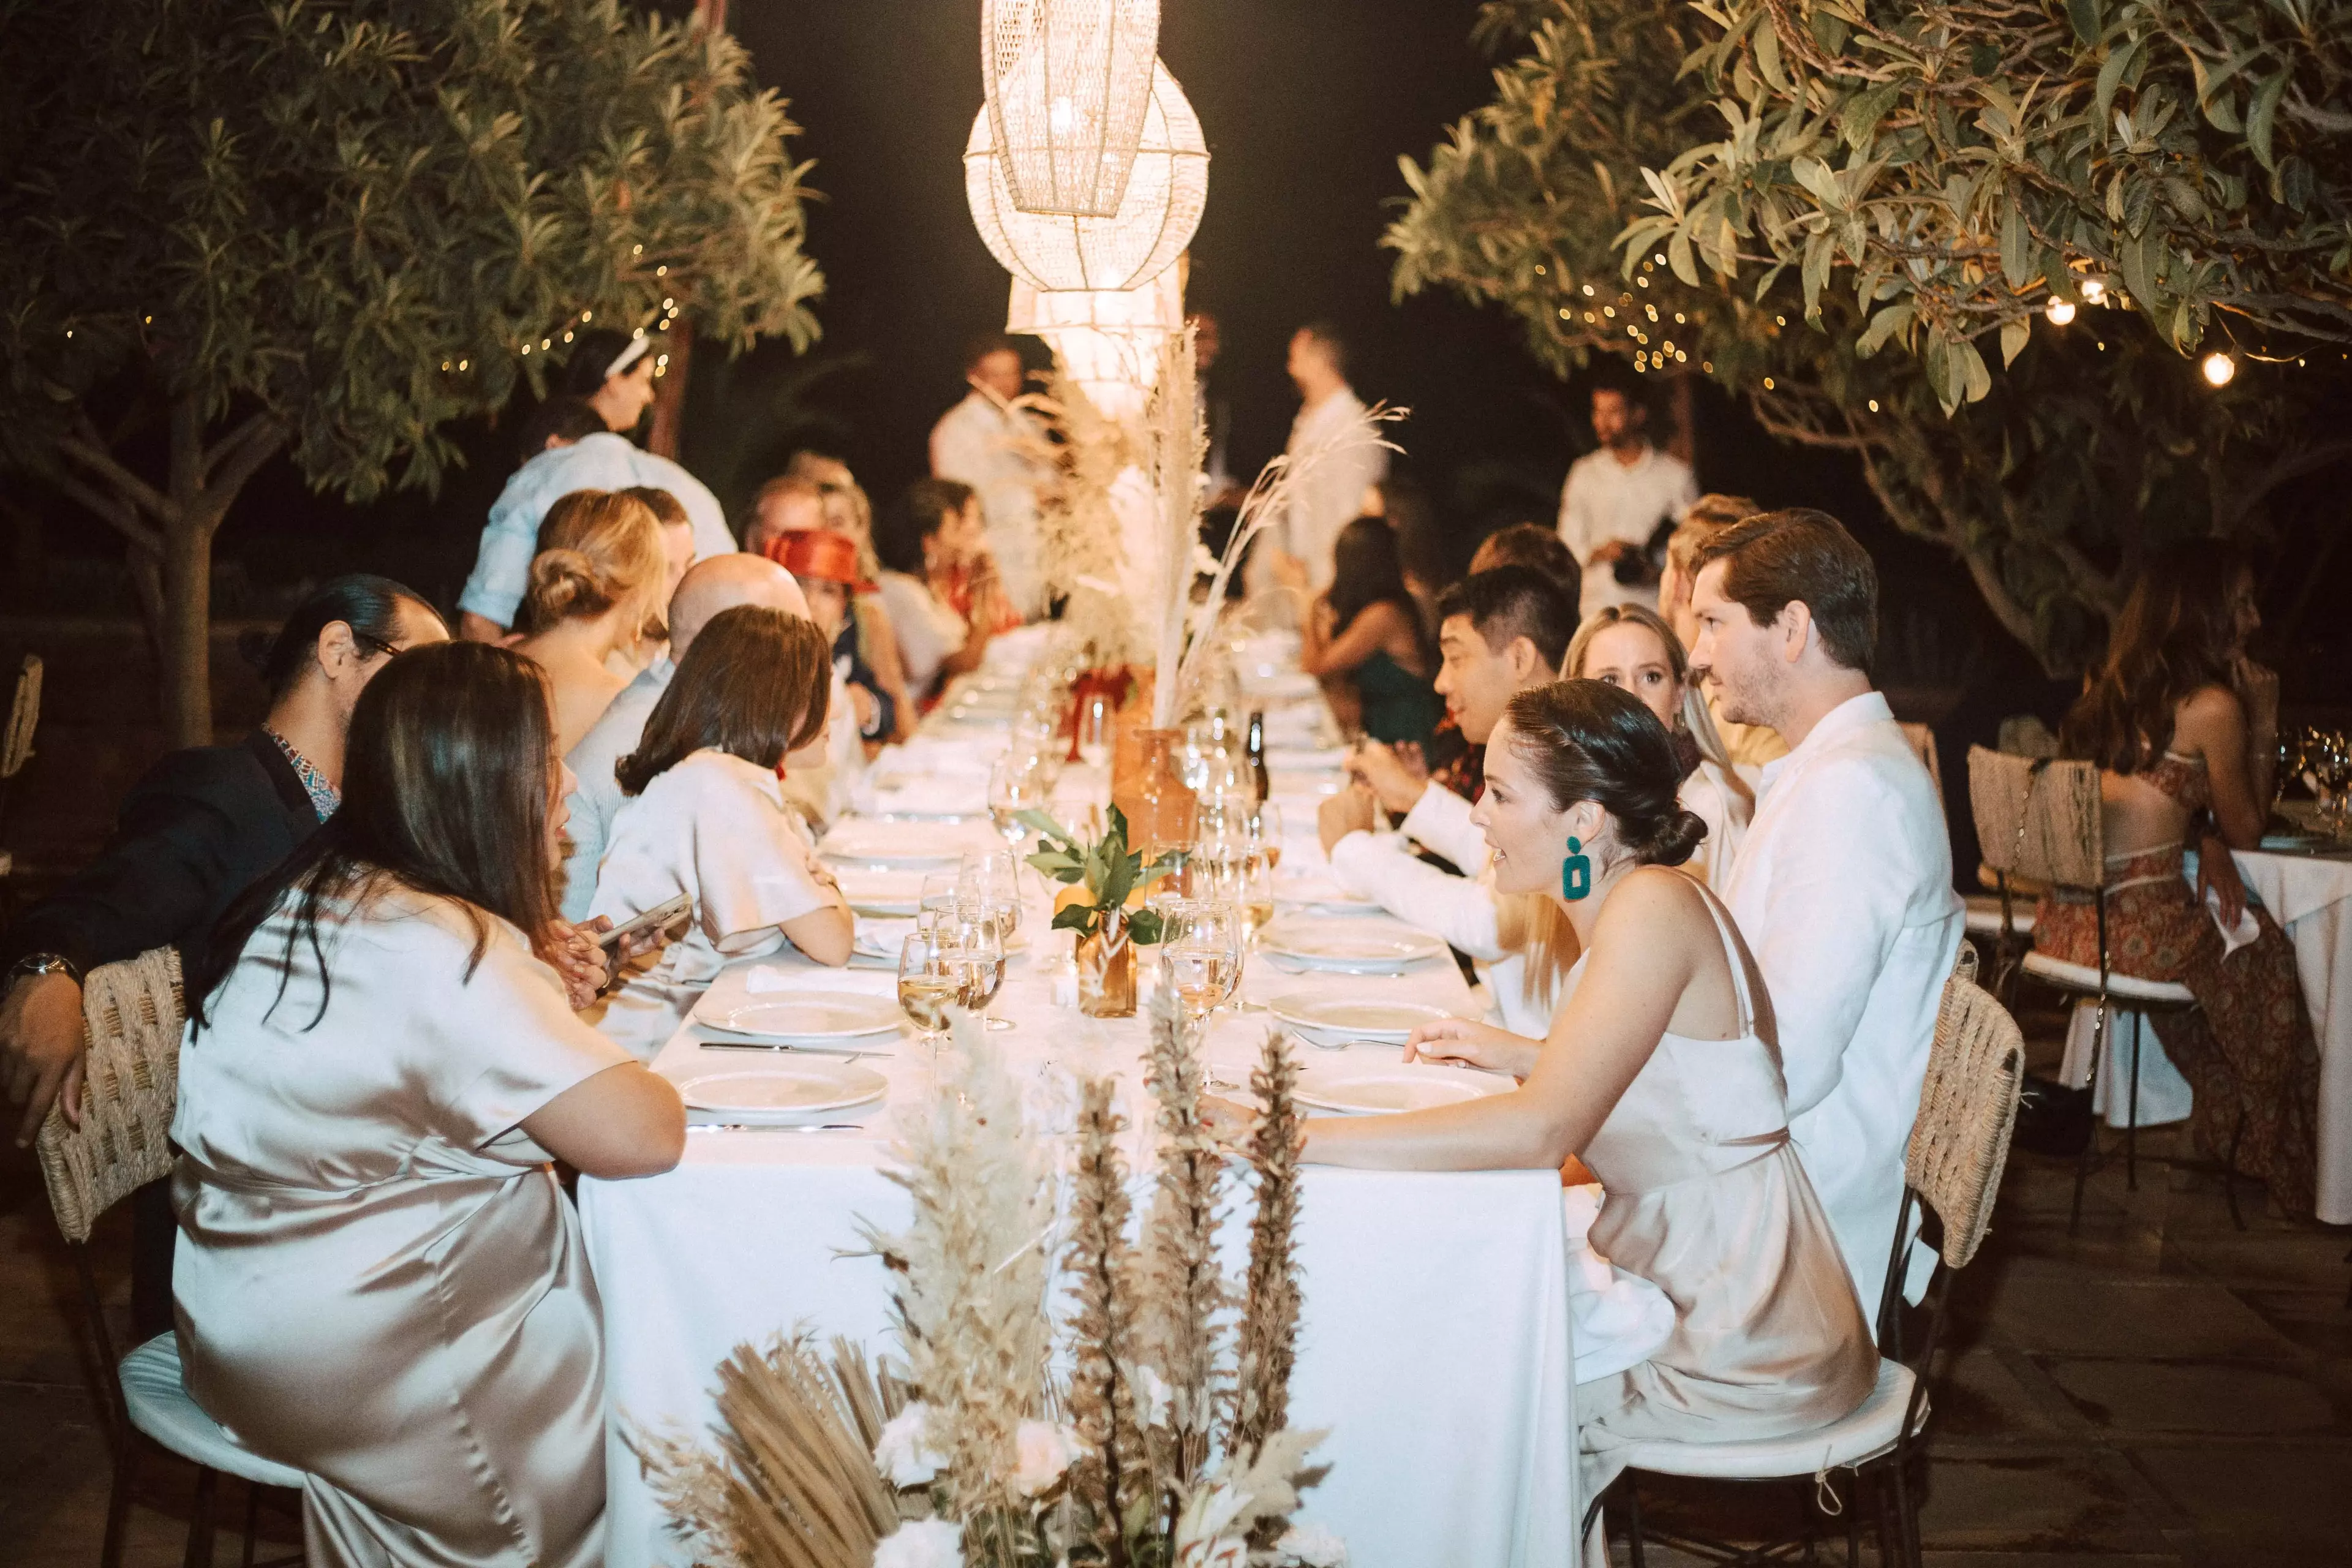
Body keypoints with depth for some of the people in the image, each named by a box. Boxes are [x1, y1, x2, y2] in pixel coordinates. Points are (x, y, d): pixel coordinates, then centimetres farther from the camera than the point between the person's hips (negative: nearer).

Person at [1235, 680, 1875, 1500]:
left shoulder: (1657, 907, -22)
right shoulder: (1624, 908, 7)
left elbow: (1544, 1131, -32)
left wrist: (1291, 1138, -34)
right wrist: (1521, 1054, 11)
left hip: (1744, 1352, -9)